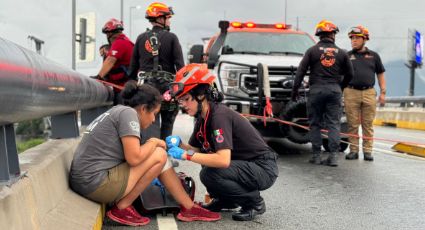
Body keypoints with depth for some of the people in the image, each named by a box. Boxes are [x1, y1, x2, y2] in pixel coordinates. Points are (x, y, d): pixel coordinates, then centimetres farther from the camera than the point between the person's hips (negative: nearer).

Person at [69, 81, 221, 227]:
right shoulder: (128, 112, -10)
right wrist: (153, 143, -1)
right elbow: (134, 158, -18)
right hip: (95, 183, -10)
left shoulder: (117, 112, 18)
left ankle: (189, 208, 15)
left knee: (156, 156, 13)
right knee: (159, 155, -8)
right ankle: (122, 208, -1)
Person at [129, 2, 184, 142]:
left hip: (146, 84, 2)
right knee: (167, 124, 13)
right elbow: (180, 65, -7)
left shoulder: (141, 38, 7)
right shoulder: (171, 37, -2)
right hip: (167, 85, -2)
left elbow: (134, 65, 10)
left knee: (150, 123, 0)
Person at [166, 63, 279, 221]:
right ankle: (227, 200, 15)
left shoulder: (220, 115, -24)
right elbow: (195, 150, 9)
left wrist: (186, 155, -30)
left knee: (209, 174, -25)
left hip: (263, 168, -9)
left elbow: (223, 160, -34)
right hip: (245, 165, 9)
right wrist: (179, 144, -10)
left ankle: (255, 202, -5)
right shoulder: (202, 118, 4)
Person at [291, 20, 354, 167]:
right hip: (334, 90, 1)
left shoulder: (312, 51, 2)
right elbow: (349, 74, 13)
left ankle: (316, 155, 6)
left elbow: (301, 71, -2)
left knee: (315, 124, 6)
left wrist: (295, 89, 2)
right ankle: (333, 156, -3)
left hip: (316, 90, -1)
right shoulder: (341, 53, 7)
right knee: (334, 124, 3)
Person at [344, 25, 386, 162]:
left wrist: (383, 92, 5)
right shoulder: (347, 56, 9)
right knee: (352, 124, 1)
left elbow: (380, 74, 14)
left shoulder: (373, 56, 12)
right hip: (351, 93, 0)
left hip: (369, 93, 1)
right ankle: (353, 150, 8)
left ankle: (367, 151, 7)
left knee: (368, 125, 2)